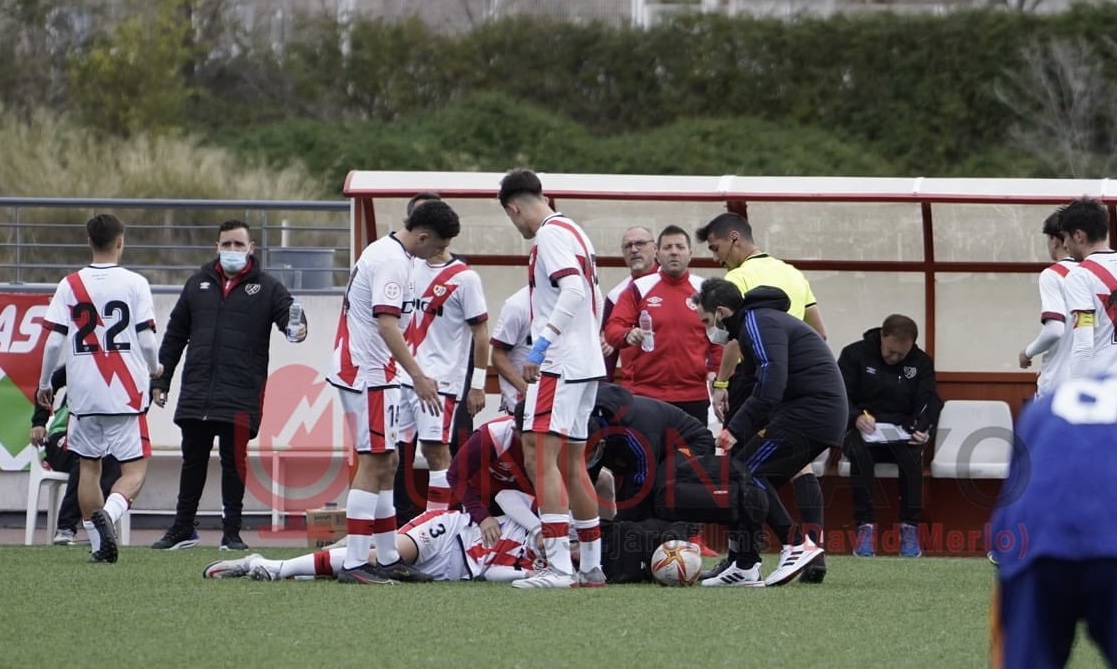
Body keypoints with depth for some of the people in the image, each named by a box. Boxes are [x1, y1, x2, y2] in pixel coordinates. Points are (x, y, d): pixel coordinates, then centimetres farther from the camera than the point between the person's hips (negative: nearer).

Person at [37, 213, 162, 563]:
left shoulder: (70, 285, 2)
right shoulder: (134, 284, -4)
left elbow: (53, 341, -1)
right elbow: (146, 339, -6)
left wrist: (44, 384, 14)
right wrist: (154, 367, 16)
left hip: (83, 394, 3)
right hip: (126, 393, -2)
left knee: (89, 466, 13)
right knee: (135, 467, 1)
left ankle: (98, 544, 14)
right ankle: (108, 513, -27)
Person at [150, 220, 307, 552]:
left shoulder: (266, 287, 4)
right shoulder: (198, 284, 13)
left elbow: (288, 311, -8)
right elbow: (175, 335, 17)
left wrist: (297, 327, -34)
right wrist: (161, 380, 14)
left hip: (240, 395, -3)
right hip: (196, 393, 3)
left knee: (234, 460, -2)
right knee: (193, 460, 11)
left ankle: (232, 533, 7)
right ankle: (183, 529, 21)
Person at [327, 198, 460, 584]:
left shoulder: (385, 252, 16)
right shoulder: (392, 261, -17)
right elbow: (386, 324, -25)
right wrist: (418, 376, -29)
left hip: (360, 371, 11)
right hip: (370, 374, -11)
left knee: (386, 464, 13)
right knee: (373, 463, -10)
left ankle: (389, 560, 18)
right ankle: (354, 564, -13)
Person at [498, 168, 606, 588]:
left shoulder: (550, 234, -10)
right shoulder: (574, 232, 18)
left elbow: (574, 290, -23)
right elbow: (594, 298, 23)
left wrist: (543, 342, -28)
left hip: (559, 364, -10)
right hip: (588, 363, 10)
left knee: (539, 457, -14)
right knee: (571, 465, 14)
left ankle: (558, 566, -22)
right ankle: (592, 566, 18)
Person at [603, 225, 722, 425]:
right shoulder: (638, 289, 5)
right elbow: (613, 328, -2)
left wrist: (716, 372, -3)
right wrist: (628, 335, -24)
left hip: (694, 397, 1)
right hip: (645, 397, -1)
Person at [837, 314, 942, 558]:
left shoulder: (921, 362, 9)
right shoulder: (854, 354, 2)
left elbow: (929, 401, -1)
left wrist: (923, 428, -23)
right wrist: (856, 417, -26)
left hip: (902, 433, 1)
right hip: (861, 429, -1)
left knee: (912, 455, -35)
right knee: (859, 453, -38)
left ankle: (910, 527, -29)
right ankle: (865, 526, -35)